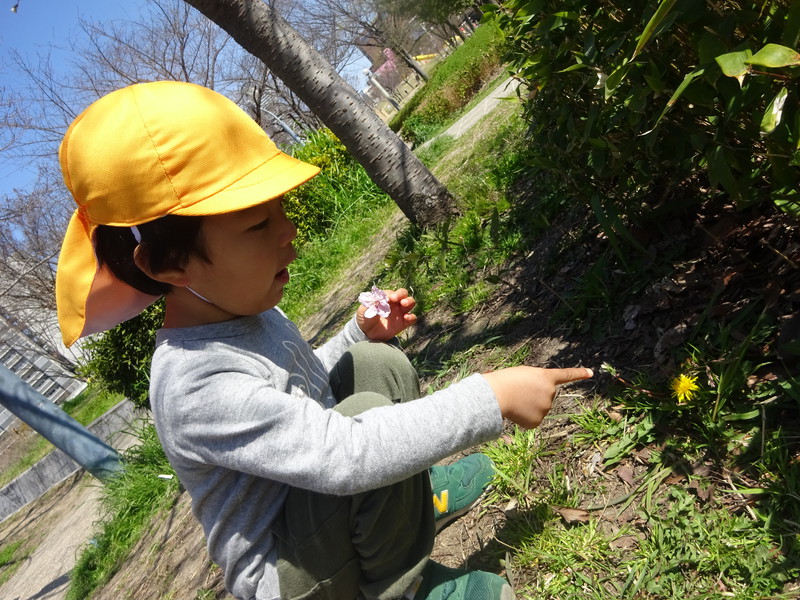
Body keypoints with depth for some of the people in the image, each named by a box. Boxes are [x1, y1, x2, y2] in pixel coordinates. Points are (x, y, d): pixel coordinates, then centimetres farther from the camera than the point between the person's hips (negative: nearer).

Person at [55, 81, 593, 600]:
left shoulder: (243, 310, -4)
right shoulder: (198, 388, -33)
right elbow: (347, 454, -39)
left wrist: (361, 334, -2)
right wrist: (492, 400, -34)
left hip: (315, 507, 8)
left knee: (378, 365, 1)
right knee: (368, 412, -31)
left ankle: (411, 500, 16)